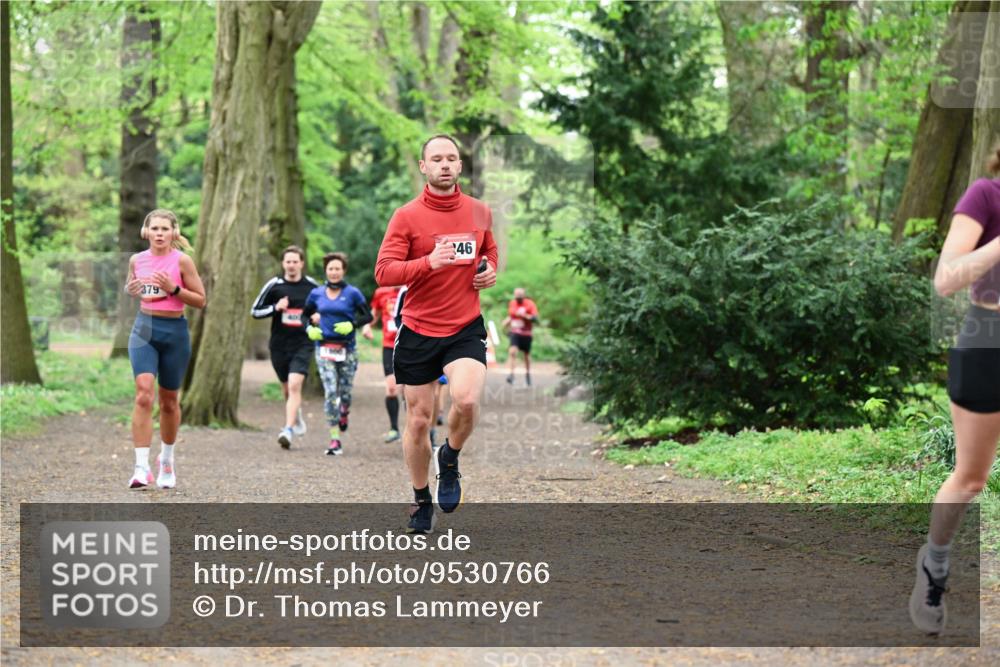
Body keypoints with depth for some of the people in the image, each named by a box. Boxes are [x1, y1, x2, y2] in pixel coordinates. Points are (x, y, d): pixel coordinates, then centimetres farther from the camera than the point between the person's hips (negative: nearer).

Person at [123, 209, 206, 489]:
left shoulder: (182, 261, -6)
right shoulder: (137, 260, 4)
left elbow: (201, 300, -4)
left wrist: (173, 289, -19)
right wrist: (130, 289, -1)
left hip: (175, 332, -1)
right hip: (144, 329, 1)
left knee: (169, 401, 11)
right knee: (143, 394, -18)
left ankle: (167, 460, 35)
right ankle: (141, 467, -21)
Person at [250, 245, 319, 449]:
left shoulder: (312, 287, 2)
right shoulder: (273, 285, 1)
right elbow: (255, 311, 4)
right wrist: (275, 308, -13)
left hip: (302, 344, -2)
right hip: (279, 345, 2)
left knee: (294, 385, -19)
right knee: (287, 389, 14)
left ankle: (288, 430, -24)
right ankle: (298, 422, 38)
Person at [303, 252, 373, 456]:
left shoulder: (352, 293, -1)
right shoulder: (316, 294, 6)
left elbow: (367, 316, 0)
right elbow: (305, 315, 21)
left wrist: (352, 325, -15)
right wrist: (309, 329, 3)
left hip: (347, 349, -1)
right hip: (324, 349, 1)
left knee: (345, 392, 4)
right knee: (330, 392, -11)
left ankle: (344, 415, 43)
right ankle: (335, 440, -12)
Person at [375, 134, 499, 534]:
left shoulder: (480, 212, 4)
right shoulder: (406, 216, -6)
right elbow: (383, 272, -13)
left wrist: (490, 270, 2)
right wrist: (429, 263, -27)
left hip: (466, 328, 1)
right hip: (419, 331, -1)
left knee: (466, 400, -25)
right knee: (418, 421, 6)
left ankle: (450, 459, 7)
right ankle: (421, 500, 26)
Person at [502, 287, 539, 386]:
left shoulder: (530, 304, -8)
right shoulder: (512, 303, 6)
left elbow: (535, 318, -16)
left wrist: (524, 315, -27)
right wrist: (508, 320, 5)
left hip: (526, 333, -2)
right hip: (515, 332, 2)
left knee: (527, 355, 11)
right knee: (512, 351, -19)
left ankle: (528, 373, 33)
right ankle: (511, 374, -20)